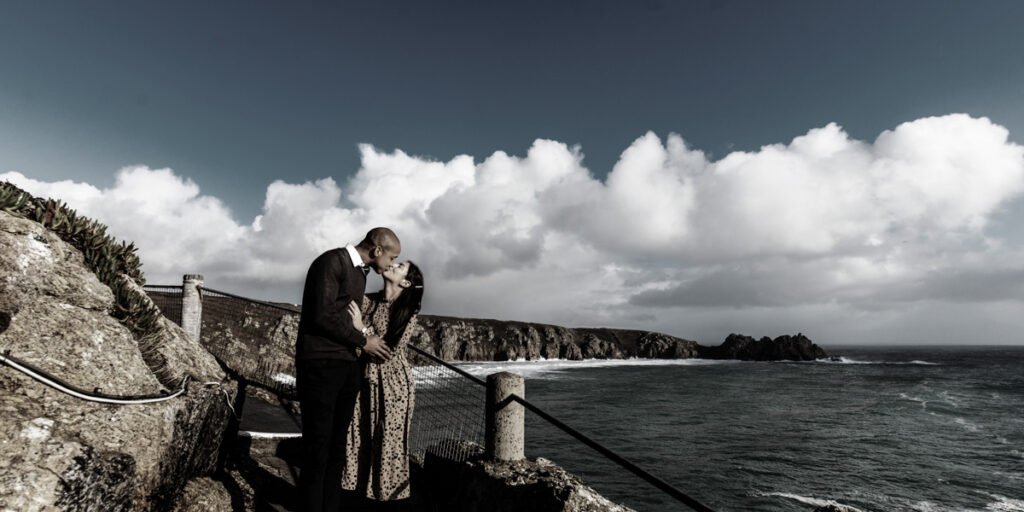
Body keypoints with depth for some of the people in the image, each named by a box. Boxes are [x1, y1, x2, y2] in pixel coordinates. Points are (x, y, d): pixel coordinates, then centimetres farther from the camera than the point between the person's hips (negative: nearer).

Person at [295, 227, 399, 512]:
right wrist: (362, 341, -9)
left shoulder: (360, 273, 17)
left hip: (347, 366, 8)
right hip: (320, 365, -8)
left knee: (337, 446, 11)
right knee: (317, 448, -2)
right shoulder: (332, 262, -10)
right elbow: (323, 315, -19)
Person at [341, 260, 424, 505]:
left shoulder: (408, 313, -11)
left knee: (390, 442, 5)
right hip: (364, 379, 4)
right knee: (360, 439, 10)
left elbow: (390, 350, -18)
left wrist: (362, 328, -24)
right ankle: (361, 493, 28)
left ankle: (390, 497, 22)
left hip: (393, 383, -4)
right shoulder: (366, 300, 0)